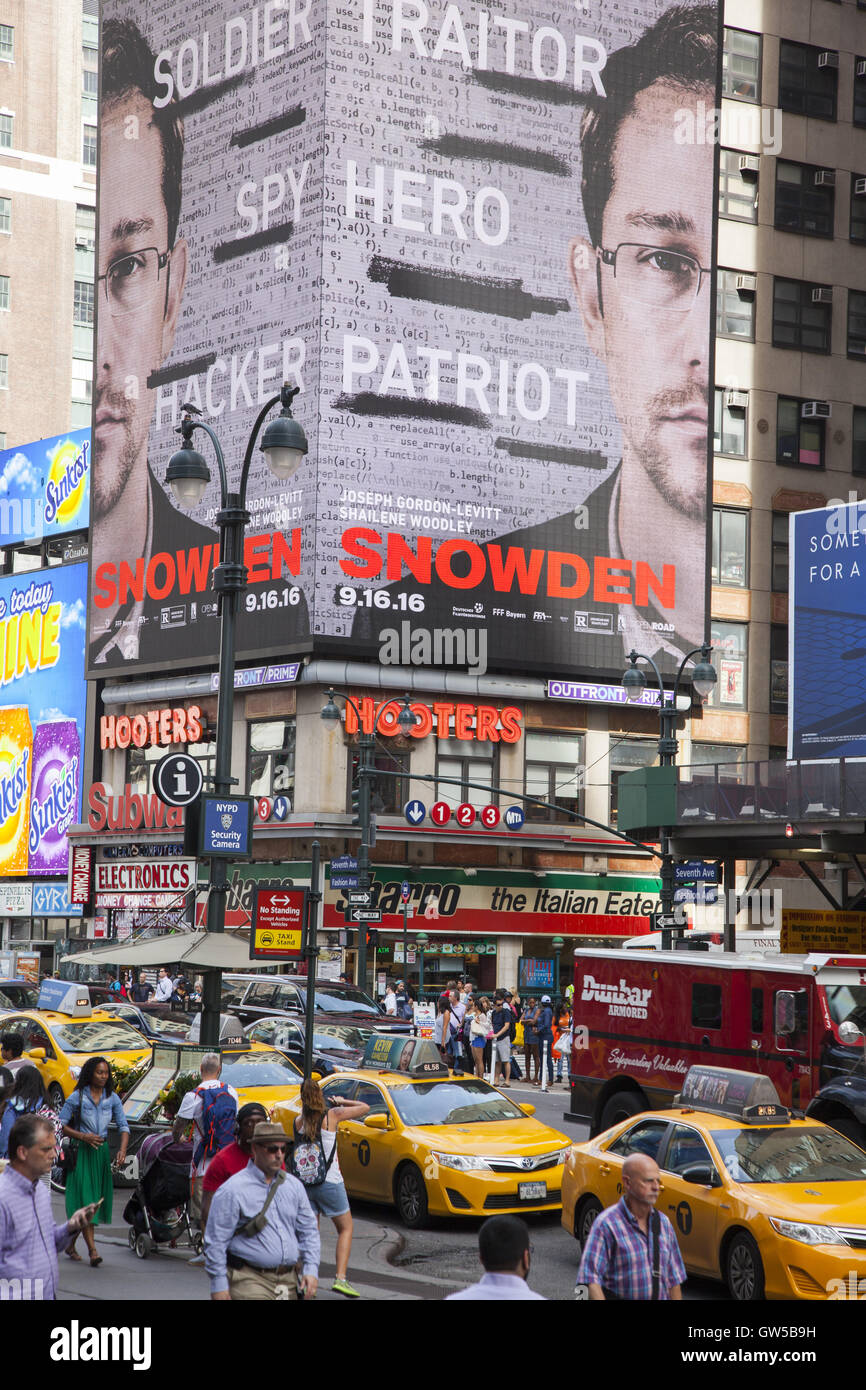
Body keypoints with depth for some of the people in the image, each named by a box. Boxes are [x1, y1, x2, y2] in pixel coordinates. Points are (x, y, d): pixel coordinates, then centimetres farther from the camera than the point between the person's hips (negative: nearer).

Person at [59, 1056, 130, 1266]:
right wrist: (83, 1136, -17)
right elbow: (61, 1124, -5)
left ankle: (70, 1244, 24)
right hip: (81, 1152, -5)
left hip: (102, 1152, 5)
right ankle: (92, 1250, -18)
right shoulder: (78, 1097, -6)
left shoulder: (112, 1098, 5)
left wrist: (123, 1150, -14)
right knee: (84, 1197, -11)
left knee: (97, 1199, 8)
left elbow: (123, 1126, 2)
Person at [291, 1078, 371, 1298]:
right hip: (329, 1182, -3)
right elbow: (365, 1108, 2)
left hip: (305, 1183, 3)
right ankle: (340, 1278, -6)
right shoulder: (332, 1115, -7)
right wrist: (342, 1101, 17)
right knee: (345, 1229, 8)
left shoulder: (299, 1121, 0)